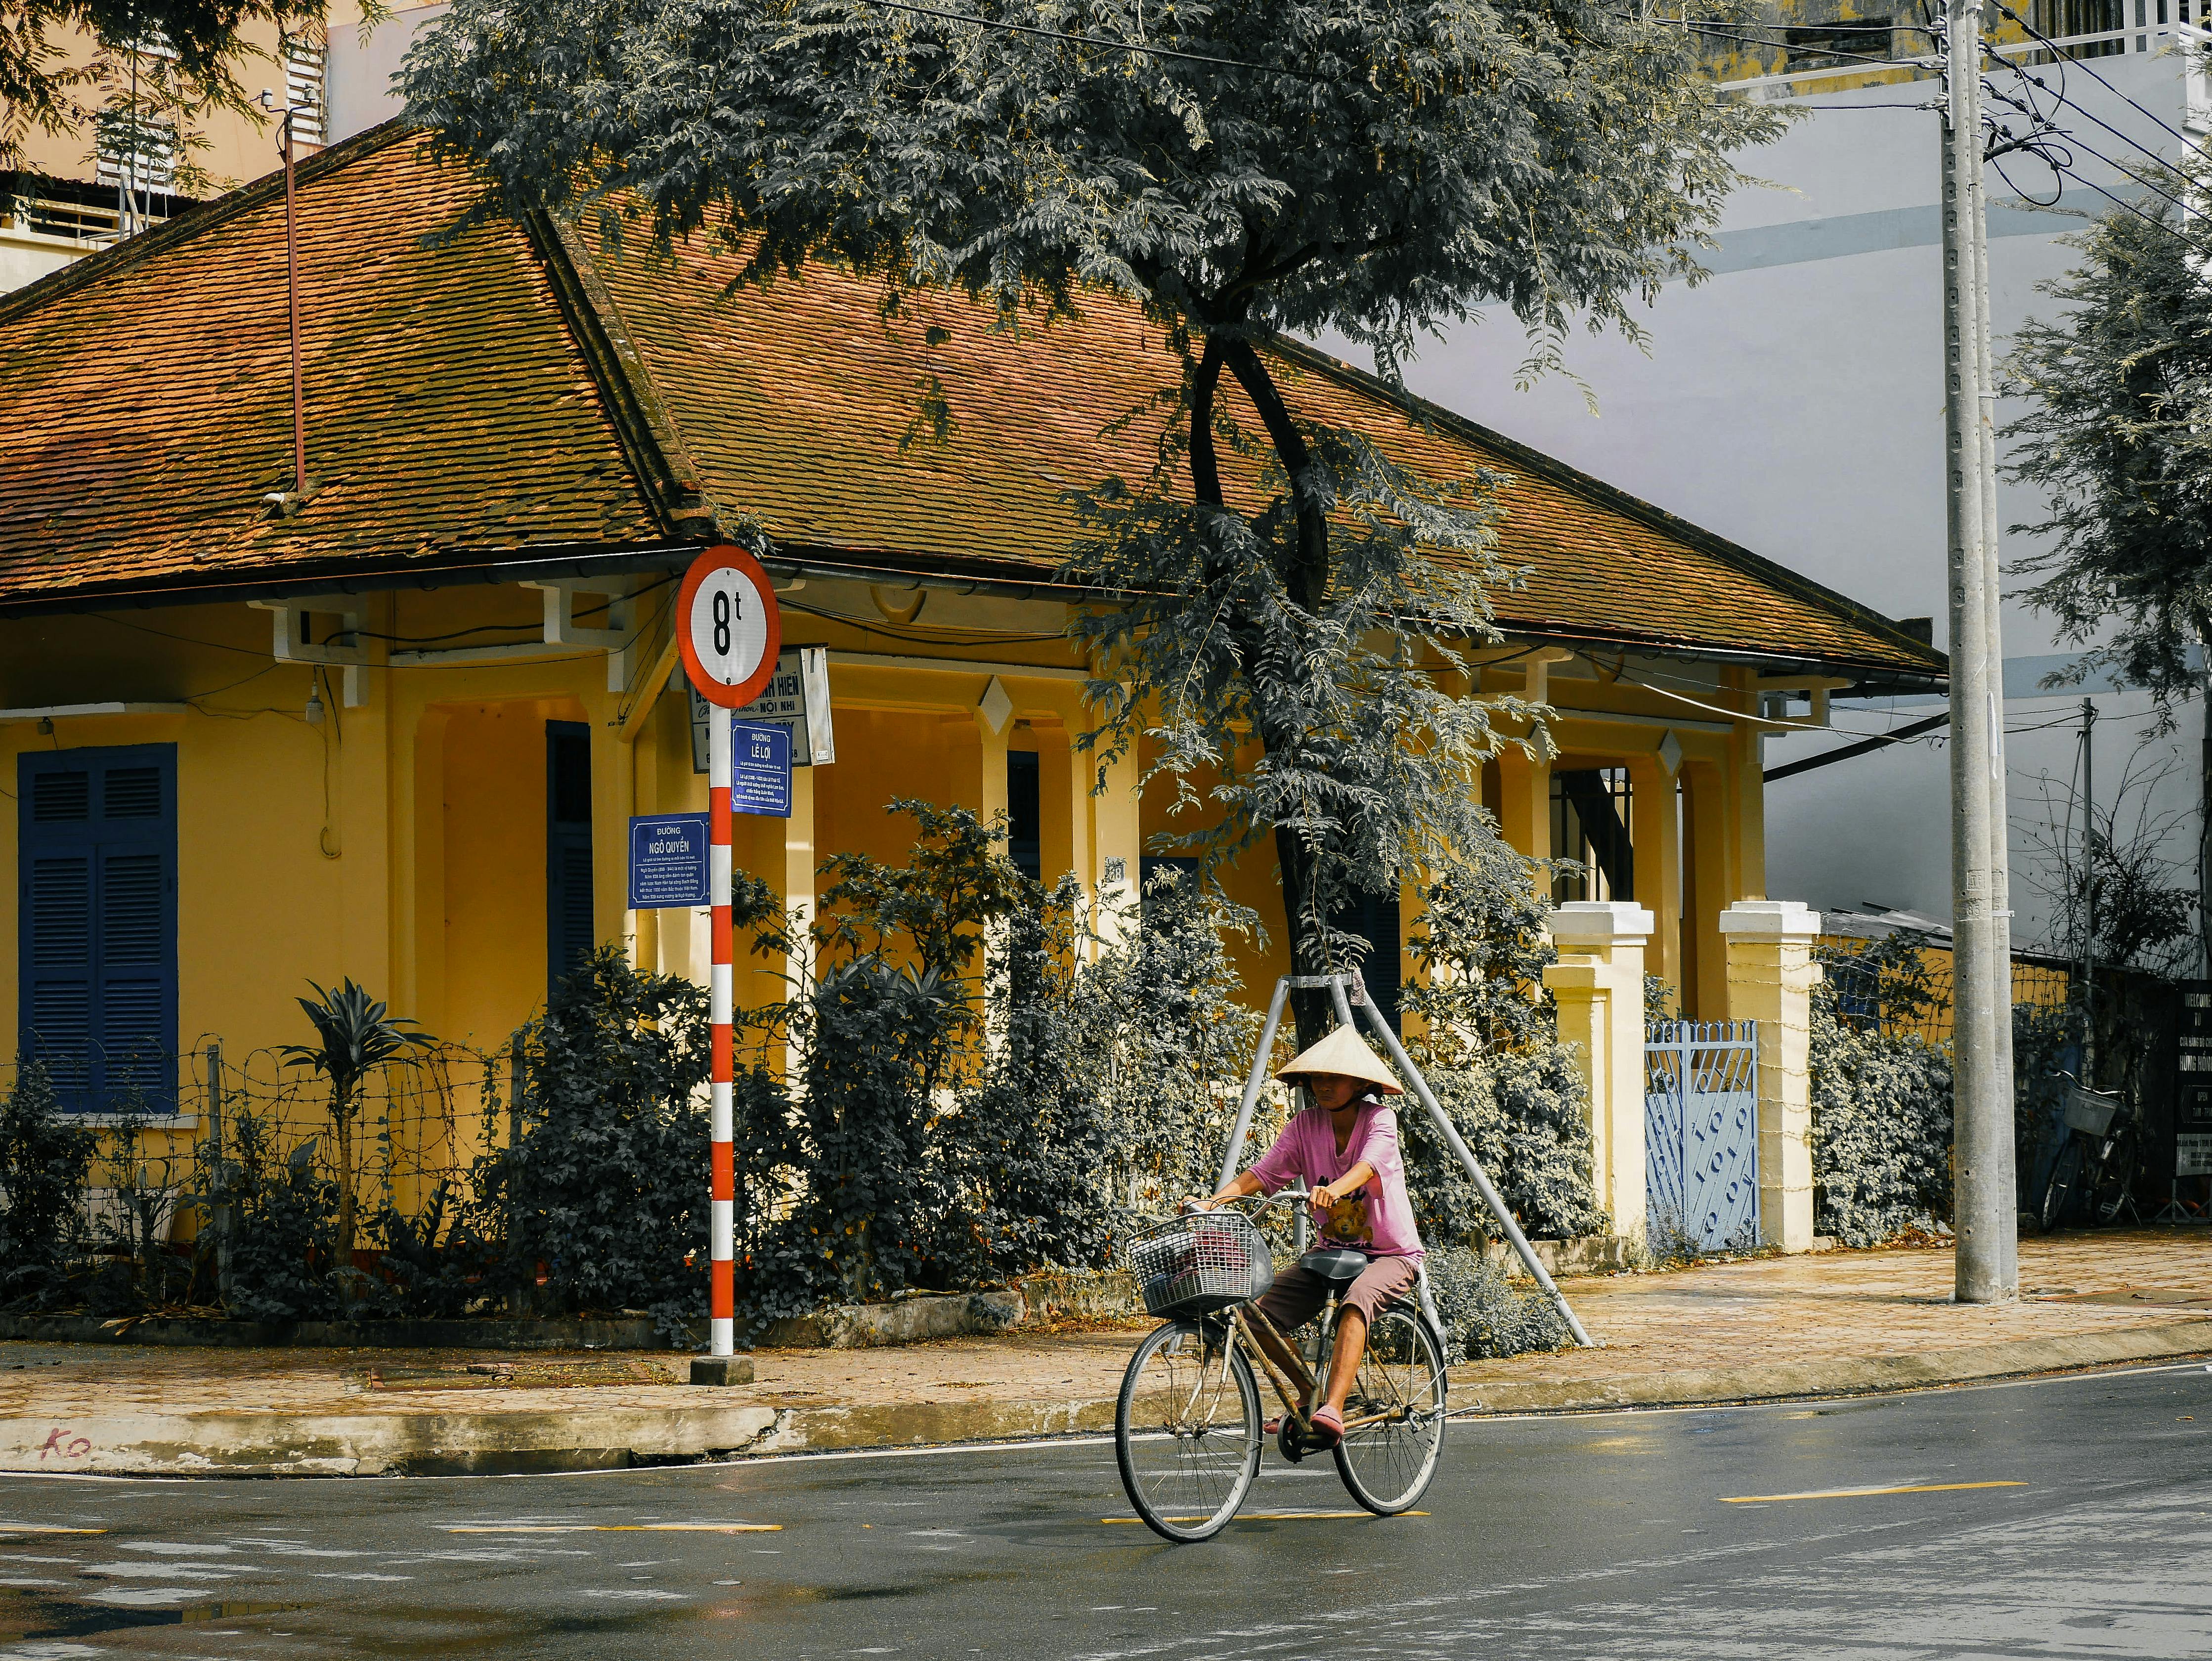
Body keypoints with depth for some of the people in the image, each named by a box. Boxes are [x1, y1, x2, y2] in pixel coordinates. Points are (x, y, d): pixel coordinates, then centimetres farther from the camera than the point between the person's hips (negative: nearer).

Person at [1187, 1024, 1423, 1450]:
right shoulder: (1306, 1126, -2)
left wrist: (1335, 1189, -55)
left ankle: (1332, 1412, -47)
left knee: (1355, 1302, -38)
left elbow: (1368, 1165, -34)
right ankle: (1311, 1394, 12)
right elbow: (1263, 1173, -10)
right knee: (1257, 1316, -12)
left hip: (1391, 1254, -5)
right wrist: (1213, 1202, -26)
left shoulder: (1379, 1119, -14)